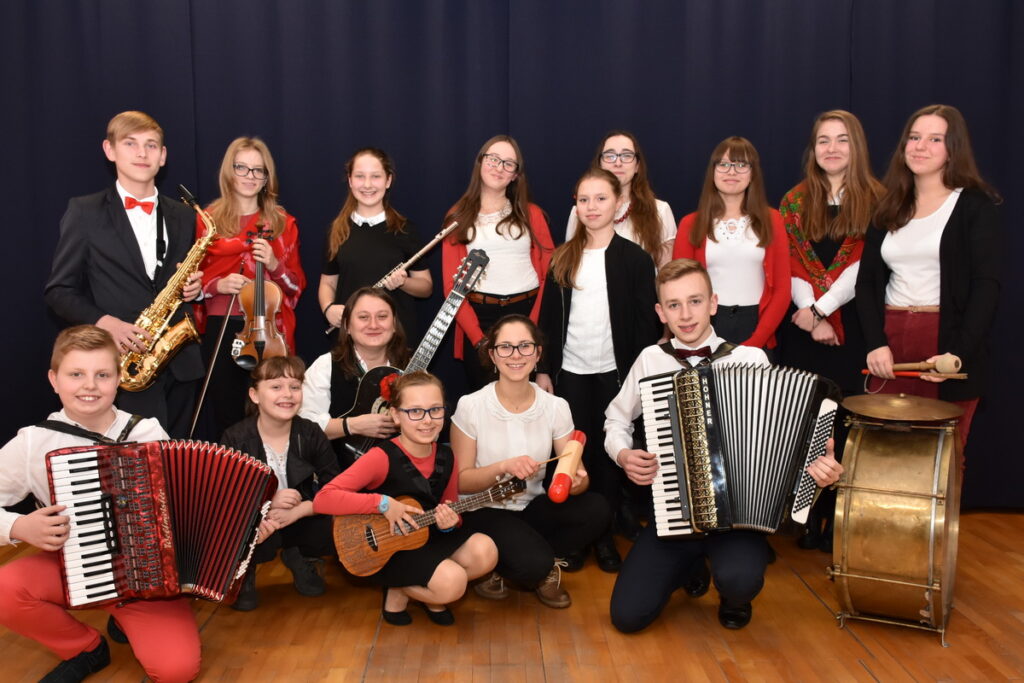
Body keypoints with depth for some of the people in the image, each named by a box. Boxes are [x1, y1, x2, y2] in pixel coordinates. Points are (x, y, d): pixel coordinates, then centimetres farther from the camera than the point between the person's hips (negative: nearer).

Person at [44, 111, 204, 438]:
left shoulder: (182, 215, 12)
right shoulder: (85, 212, 0)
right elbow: (58, 290, 1)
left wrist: (194, 287, -2)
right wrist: (103, 322, -16)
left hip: (180, 363, 4)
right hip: (124, 365, -4)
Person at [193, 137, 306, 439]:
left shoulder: (283, 223, 8)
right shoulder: (208, 220, 4)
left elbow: (297, 284, 9)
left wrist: (274, 265, -10)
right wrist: (217, 284, -12)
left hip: (269, 329, 0)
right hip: (221, 330, 0)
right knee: (225, 415, 6)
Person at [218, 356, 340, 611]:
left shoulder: (311, 434, -8)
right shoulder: (235, 439, -12)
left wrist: (300, 509, -29)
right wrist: (266, 502, -31)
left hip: (300, 520, 2)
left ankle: (300, 558, 11)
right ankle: (244, 572, 5)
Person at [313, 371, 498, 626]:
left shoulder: (446, 457, -2)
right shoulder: (382, 458, -21)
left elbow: (452, 509, 11)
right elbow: (322, 499, -27)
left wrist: (448, 521, -14)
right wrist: (383, 503, -30)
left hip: (429, 538, 6)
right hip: (386, 549, -6)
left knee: (485, 551, -19)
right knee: (452, 583, -28)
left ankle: (432, 596, 9)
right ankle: (398, 590, 5)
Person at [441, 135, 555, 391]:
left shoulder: (531, 214, 7)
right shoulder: (458, 216, 5)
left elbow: (549, 273, 1)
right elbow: (451, 285, 0)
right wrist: (478, 338, -12)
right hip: (478, 317, 0)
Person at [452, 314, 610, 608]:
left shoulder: (556, 407, -5)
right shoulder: (471, 406, -13)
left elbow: (576, 472, -6)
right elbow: (460, 481, -10)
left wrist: (578, 480, -31)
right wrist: (503, 467, -28)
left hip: (534, 506, 4)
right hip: (485, 511, -4)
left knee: (596, 510, -23)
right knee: (533, 563, -32)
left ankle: (543, 565, 2)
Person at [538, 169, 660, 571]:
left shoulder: (635, 259, -2)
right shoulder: (563, 258, 7)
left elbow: (646, 322, -3)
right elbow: (548, 317, 8)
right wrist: (543, 369, 4)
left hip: (615, 372, -2)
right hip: (569, 372, 2)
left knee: (609, 453, 7)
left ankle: (604, 534, 20)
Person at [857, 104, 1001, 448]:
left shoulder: (975, 205, 0)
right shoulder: (890, 207, 13)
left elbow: (986, 285, -9)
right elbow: (867, 281, 7)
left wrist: (959, 353, -21)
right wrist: (875, 343, -8)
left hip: (947, 342, -4)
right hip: (890, 340, 4)